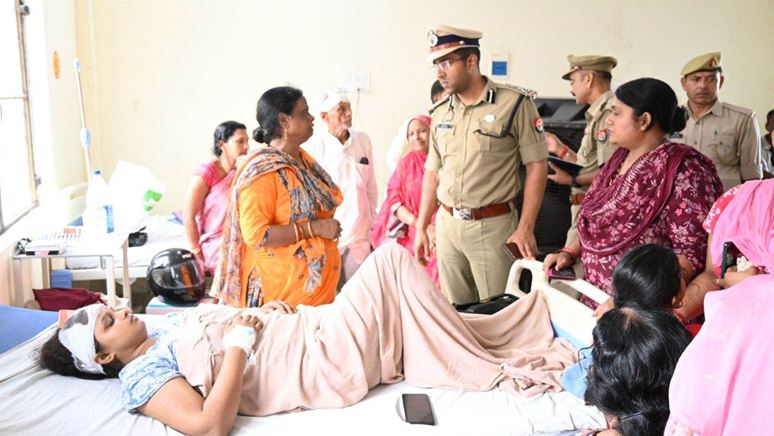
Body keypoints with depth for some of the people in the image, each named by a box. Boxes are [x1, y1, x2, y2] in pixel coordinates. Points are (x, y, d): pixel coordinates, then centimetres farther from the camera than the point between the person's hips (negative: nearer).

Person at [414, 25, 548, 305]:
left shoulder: (515, 103, -7)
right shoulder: (440, 113, 10)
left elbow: (536, 166, -7)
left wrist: (525, 228, -12)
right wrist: (421, 228, 12)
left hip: (493, 226, -5)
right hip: (446, 225, 5)